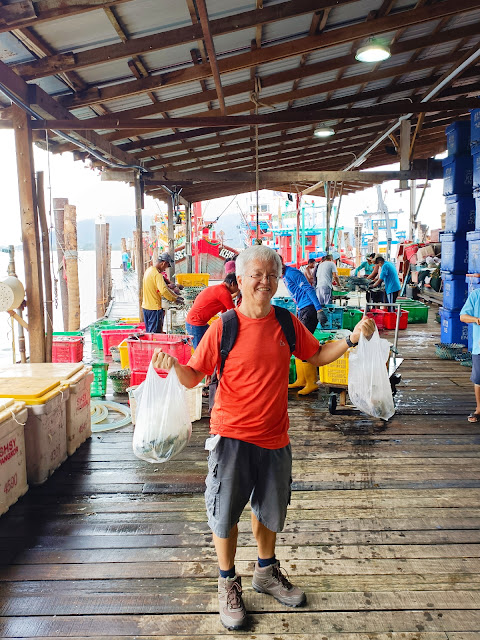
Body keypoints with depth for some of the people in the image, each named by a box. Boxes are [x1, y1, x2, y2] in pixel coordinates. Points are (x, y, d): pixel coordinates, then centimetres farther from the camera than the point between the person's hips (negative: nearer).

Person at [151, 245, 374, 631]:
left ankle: (266, 572, 46)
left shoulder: (288, 323, -2)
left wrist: (352, 339, 0)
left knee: (270, 510, 21)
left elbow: (316, 356, 12)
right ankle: (228, 583, 34)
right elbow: (194, 377, -8)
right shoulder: (223, 327, -13)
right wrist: (173, 366, -29)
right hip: (232, 437, -3)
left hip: (275, 438, 4)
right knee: (225, 513, 8)